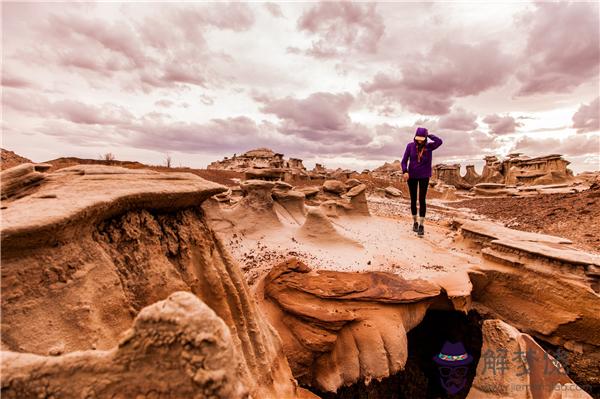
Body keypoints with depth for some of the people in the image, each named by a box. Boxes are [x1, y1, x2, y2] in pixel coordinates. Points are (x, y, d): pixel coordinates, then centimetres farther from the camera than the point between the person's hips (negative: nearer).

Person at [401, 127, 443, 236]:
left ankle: (421, 225, 1)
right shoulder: (410, 146, -5)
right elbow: (404, 161, -6)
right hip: (412, 176, 1)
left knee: (422, 200, -5)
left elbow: (439, 141, -25)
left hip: (424, 176, -1)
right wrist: (405, 172, -22)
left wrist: (428, 135, -13)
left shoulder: (429, 146, -5)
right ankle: (415, 222, 25)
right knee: (413, 200, 8)